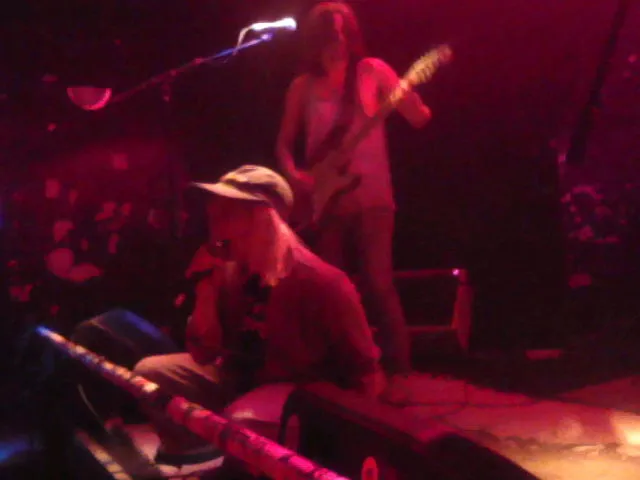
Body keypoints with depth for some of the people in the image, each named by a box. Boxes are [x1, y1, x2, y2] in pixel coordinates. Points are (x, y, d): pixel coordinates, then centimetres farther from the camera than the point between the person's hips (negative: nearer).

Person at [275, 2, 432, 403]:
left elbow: (419, 118, -5)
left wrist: (410, 93, -26)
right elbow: (284, 142, 14)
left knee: (378, 284, -10)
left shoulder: (372, 70, 2)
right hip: (324, 199, 3)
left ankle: (398, 373, 0)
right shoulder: (304, 85, 8)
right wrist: (293, 173, -5)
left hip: (370, 197, -3)